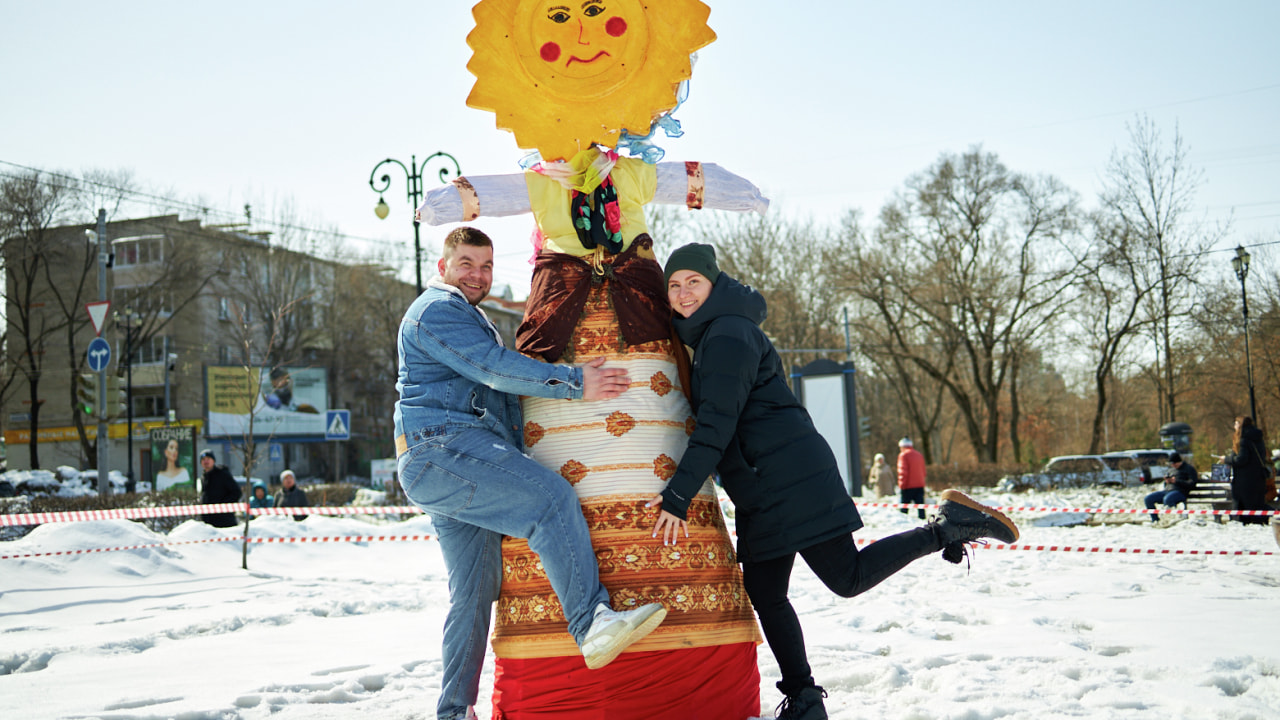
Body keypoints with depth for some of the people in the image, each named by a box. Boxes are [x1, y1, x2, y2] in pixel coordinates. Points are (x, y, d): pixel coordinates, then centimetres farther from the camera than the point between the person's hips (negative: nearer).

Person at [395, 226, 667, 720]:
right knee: (552, 498, -26)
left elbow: (493, 377, 41)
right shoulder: (437, 310, -3)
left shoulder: (469, 318, 32)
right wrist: (574, 383, -17)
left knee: (474, 589, 8)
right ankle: (592, 624, -35)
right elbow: (496, 368, -16)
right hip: (442, 450, -11)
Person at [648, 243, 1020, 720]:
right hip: (763, 490, 10)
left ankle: (950, 525, 1)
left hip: (789, 479, -10)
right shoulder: (709, 335, 19)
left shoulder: (728, 335, -12)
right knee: (764, 592, 9)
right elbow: (711, 418, 29)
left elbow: (717, 424, -21)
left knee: (848, 578, -8)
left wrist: (677, 496, -23)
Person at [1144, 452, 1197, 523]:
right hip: (1167, 490, 8)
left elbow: (1192, 483, -7)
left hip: (1180, 491, -8)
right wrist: (1167, 481, 7)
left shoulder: (1189, 468, 5)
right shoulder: (1172, 470, 27)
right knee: (1148, 499, -10)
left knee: (1167, 499, -40)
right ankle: (1155, 520, -4)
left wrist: (1176, 481, -13)